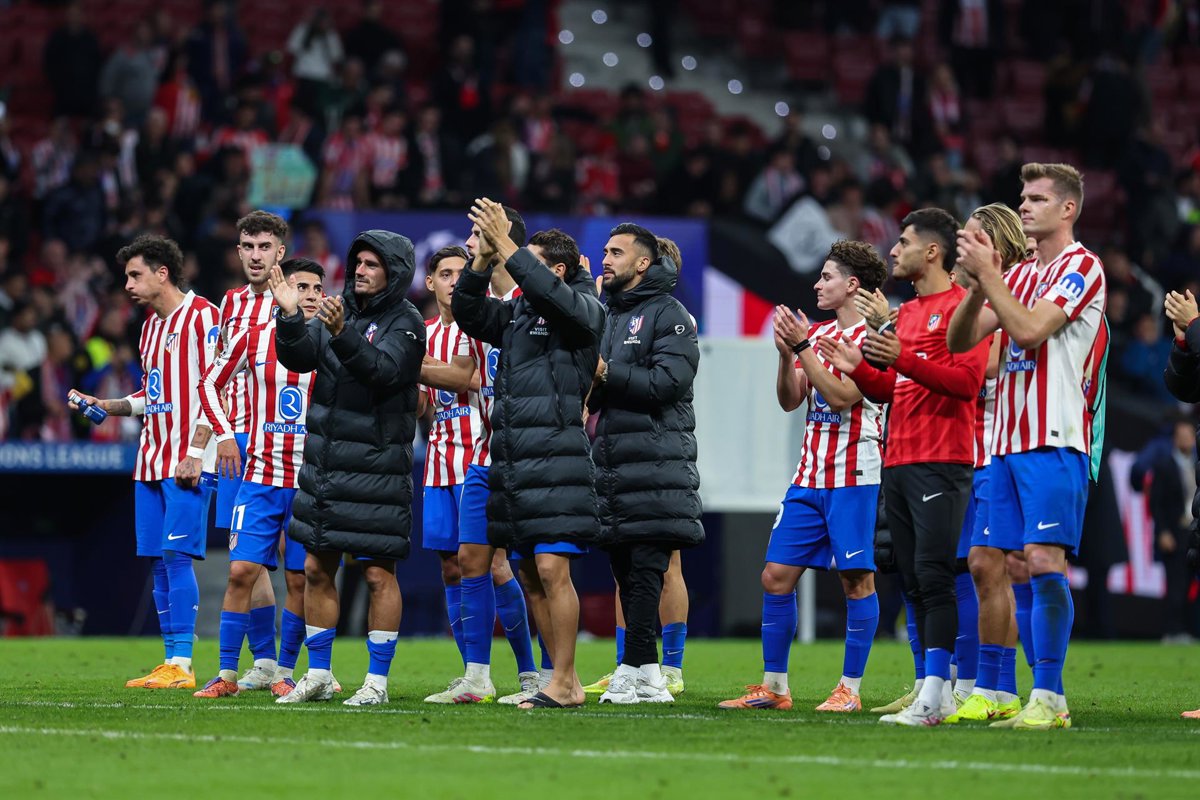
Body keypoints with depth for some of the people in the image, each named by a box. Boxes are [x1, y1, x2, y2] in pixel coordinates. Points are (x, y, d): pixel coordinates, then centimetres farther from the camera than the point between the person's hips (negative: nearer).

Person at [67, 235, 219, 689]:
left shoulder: (202, 316, -8)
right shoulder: (150, 326, 20)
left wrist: (195, 452, -17)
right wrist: (109, 407, 13)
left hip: (188, 462, -9)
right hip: (151, 461, 9)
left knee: (176, 554, -13)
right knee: (158, 561, 6)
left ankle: (181, 665, -13)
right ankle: (170, 663, 8)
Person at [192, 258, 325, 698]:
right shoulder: (252, 340, 1)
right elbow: (211, 384, 13)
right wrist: (223, 434, 2)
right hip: (260, 477, 0)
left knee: (299, 579, 1)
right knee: (242, 571, -7)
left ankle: (283, 673, 13)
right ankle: (227, 675, 0)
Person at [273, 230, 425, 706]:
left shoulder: (405, 323, -7)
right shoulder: (340, 310, 10)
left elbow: (383, 370, -24)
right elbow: (298, 358, 2)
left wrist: (344, 335, -38)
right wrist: (291, 318, -15)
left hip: (375, 467, -6)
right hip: (323, 464, 6)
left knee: (378, 573, -3)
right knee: (316, 569, 10)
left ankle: (377, 680, 4)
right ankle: (318, 676, 19)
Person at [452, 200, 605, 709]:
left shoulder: (582, 309, -3)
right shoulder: (516, 313, 19)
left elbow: (548, 293, -21)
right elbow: (468, 312, 16)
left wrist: (506, 245, -17)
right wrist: (485, 256, 3)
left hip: (555, 459, -8)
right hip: (509, 462, 8)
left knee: (552, 569, -13)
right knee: (531, 578, 8)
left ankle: (563, 683, -10)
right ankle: (566, 683, 13)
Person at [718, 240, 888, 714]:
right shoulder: (817, 333, 16)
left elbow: (841, 395, -17)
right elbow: (789, 400, 11)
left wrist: (802, 347, -17)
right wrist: (786, 353, -5)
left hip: (854, 475, -7)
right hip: (809, 475, 7)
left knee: (856, 579, -4)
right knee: (776, 576, 4)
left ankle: (850, 688, 2)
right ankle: (774, 687, 9)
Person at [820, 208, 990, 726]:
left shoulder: (962, 306, -5)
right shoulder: (906, 312, 22)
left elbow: (967, 380, -16)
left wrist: (904, 359, -22)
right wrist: (857, 368, 10)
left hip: (940, 463, -9)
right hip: (897, 463, 9)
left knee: (933, 576, -14)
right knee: (913, 582, 6)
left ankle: (932, 699, -18)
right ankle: (939, 693, 8)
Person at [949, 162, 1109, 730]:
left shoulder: (1081, 267, -5)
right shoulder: (1019, 273, 19)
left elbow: (1029, 329, -18)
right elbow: (959, 341, 14)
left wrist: (987, 274, -11)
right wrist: (977, 283, -2)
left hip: (1054, 440, -8)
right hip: (1009, 442, 8)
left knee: (1045, 561, -15)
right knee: (1021, 569, 5)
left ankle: (1048, 698, -15)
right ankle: (1045, 698, 8)